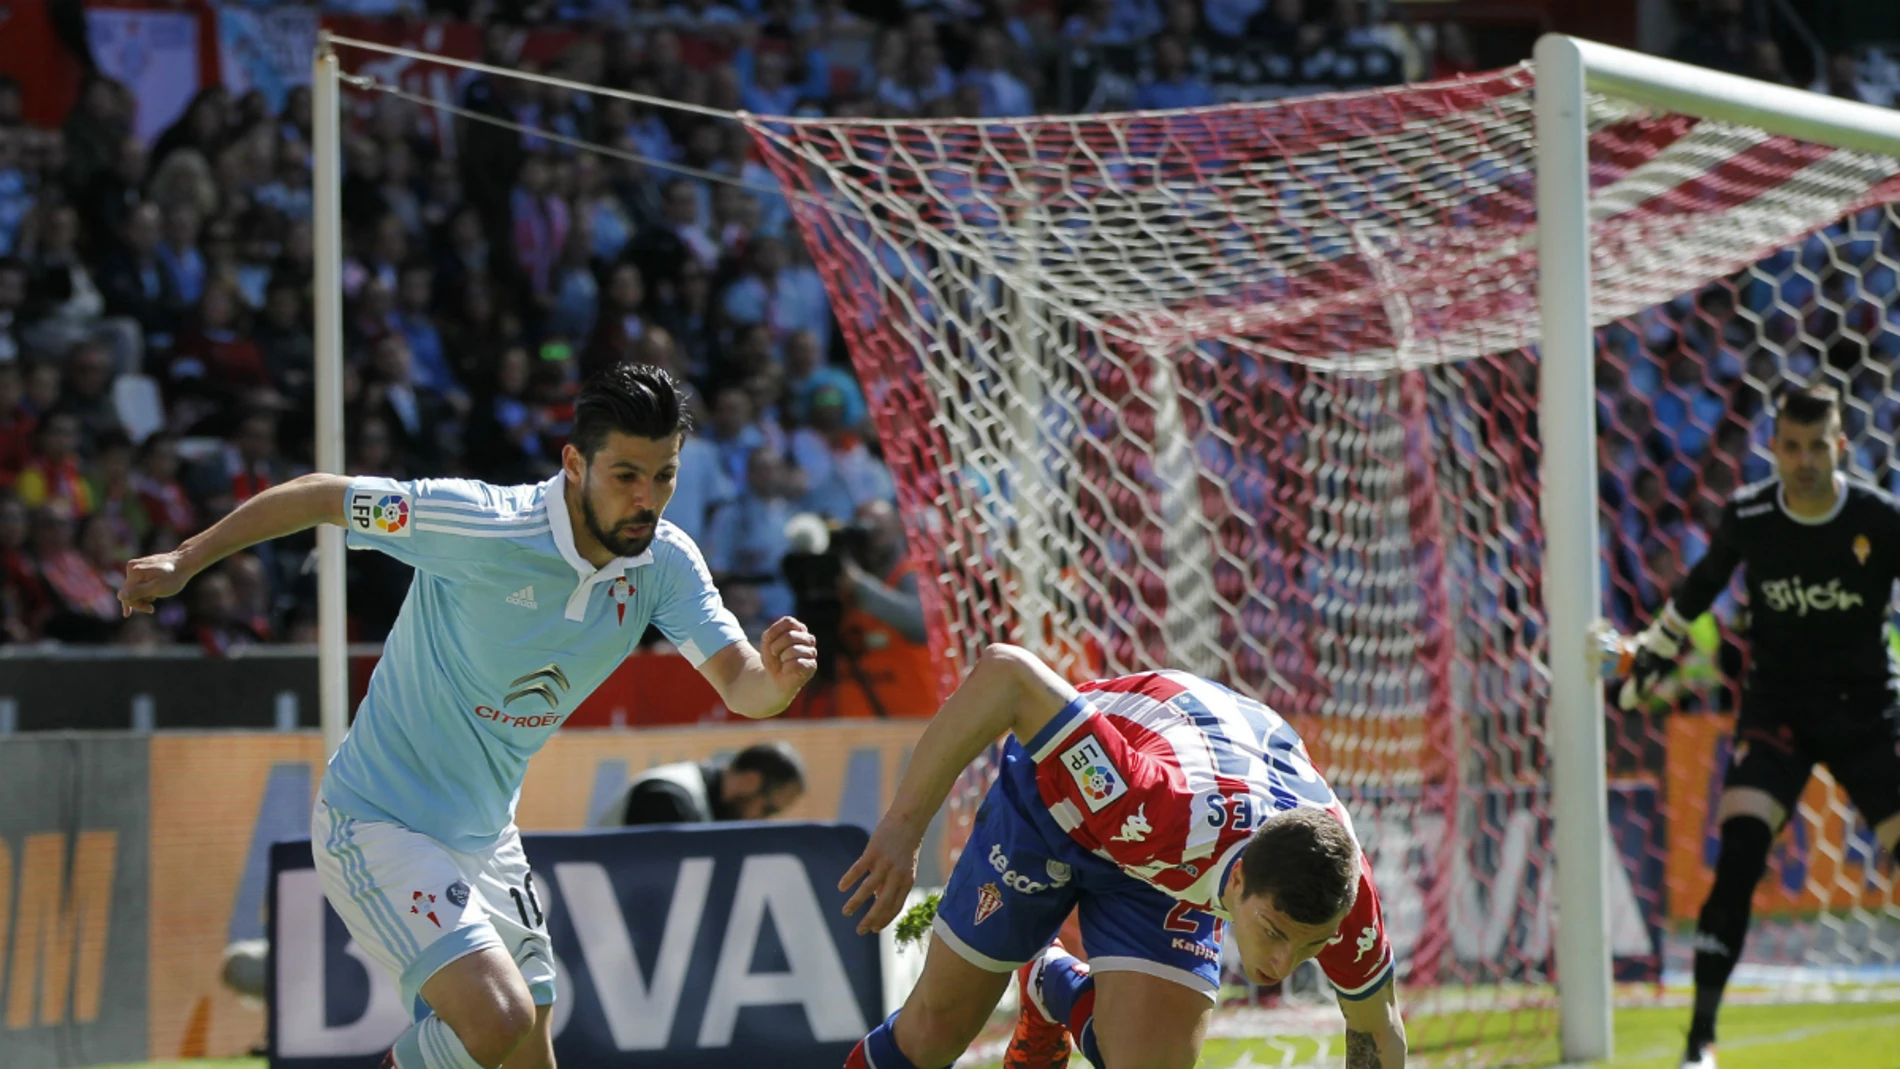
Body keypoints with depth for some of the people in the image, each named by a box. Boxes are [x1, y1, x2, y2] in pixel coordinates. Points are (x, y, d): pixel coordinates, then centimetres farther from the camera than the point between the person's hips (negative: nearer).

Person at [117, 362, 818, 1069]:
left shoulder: (666, 563, -8)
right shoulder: (478, 524, -25)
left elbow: (740, 685, -14)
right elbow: (320, 498, -13)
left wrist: (777, 676, -38)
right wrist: (186, 562, -4)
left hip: (483, 838, 7)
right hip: (378, 825, -7)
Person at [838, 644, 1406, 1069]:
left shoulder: (1341, 890, -35)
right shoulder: (1165, 814, -49)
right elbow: (1005, 671, -51)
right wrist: (902, 827, -49)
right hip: (1055, 796, -2)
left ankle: (1059, 990, 23)